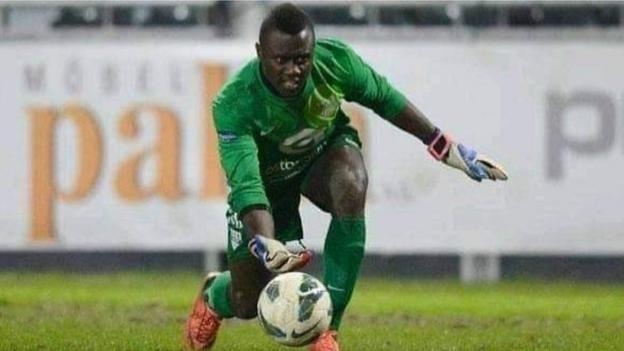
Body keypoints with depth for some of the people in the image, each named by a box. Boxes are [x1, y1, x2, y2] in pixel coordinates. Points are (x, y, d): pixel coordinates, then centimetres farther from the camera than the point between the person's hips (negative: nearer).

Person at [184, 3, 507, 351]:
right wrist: (265, 244, -64)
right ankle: (214, 294, 43)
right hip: (268, 175, -1)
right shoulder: (234, 105, -38)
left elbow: (382, 97, -7)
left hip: (326, 152, 1)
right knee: (248, 304, -1)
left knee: (351, 188, -37)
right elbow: (245, 185, -46)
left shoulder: (335, 60, -28)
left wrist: (445, 146, -3)